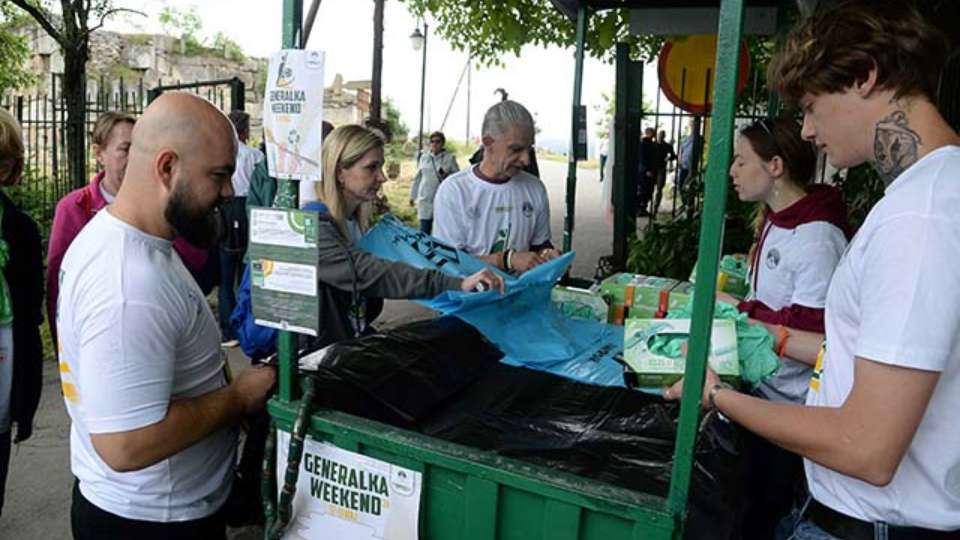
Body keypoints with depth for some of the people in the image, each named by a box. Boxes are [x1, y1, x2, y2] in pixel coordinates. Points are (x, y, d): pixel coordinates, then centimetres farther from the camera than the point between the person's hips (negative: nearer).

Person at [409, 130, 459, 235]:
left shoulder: (450, 158, 1)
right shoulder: (424, 157, 9)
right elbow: (417, 178, 16)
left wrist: (448, 176, -19)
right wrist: (413, 195, 18)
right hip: (425, 200, 2)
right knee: (424, 230, 0)